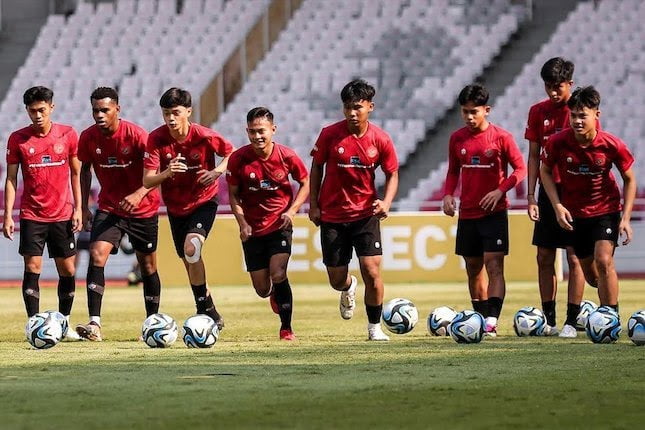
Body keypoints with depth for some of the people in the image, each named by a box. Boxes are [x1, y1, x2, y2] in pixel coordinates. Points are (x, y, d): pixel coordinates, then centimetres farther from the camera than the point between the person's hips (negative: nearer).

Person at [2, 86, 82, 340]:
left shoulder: (68, 135, 0)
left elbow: (76, 174, 8)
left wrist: (78, 209, 2)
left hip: (62, 215, 1)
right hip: (31, 215, -1)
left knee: (68, 271, 4)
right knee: (32, 268, -8)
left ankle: (64, 323, 17)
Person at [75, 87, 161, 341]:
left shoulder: (136, 135, -19)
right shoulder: (88, 137, -8)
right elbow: (85, 170, 10)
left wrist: (139, 194, -37)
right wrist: (84, 207, 7)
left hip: (143, 209, -2)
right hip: (109, 208, 2)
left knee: (148, 265, 8)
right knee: (97, 255, -19)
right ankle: (94, 324, -26)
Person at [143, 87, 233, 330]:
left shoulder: (205, 137, -19)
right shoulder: (157, 139, -15)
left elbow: (231, 153, 0)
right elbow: (147, 181, -18)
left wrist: (217, 171, -19)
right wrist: (166, 173, -38)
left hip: (203, 203, -4)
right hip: (175, 207, 4)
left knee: (191, 248, -27)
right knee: (190, 263, 12)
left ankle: (205, 310, -17)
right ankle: (210, 313, 31)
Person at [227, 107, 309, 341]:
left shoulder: (287, 156, -13)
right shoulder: (238, 159, -13)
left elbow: (305, 183, 3)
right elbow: (233, 195, 0)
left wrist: (291, 211, -11)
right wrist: (242, 223, -14)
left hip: (280, 225, -1)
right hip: (252, 229, 1)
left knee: (278, 274, -23)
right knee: (262, 289, 5)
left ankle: (286, 328, -7)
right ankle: (276, 294, 44)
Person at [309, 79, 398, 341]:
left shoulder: (380, 140, -8)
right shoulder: (329, 135, -9)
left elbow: (392, 174, 4)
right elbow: (317, 167, 4)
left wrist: (386, 202, -13)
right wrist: (313, 205, 1)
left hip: (366, 214, -1)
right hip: (332, 217, 1)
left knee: (372, 271, -13)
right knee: (336, 280, 5)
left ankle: (374, 328, 5)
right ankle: (349, 289, 44)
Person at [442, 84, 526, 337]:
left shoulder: (501, 137, -8)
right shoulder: (457, 139, 5)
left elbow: (520, 168, -4)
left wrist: (500, 191, -17)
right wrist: (448, 195, -2)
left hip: (494, 212, -5)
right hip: (467, 213, 5)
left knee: (494, 266, -13)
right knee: (473, 269, 11)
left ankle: (492, 322, -21)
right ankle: (480, 318, 22)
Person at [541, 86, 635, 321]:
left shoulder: (612, 145, -19)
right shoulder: (558, 142, -18)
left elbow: (629, 180, -4)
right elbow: (545, 171, 1)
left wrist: (626, 218, -10)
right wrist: (557, 206, -9)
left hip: (606, 209, -3)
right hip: (574, 212, 3)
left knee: (603, 260, -19)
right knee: (586, 265, 11)